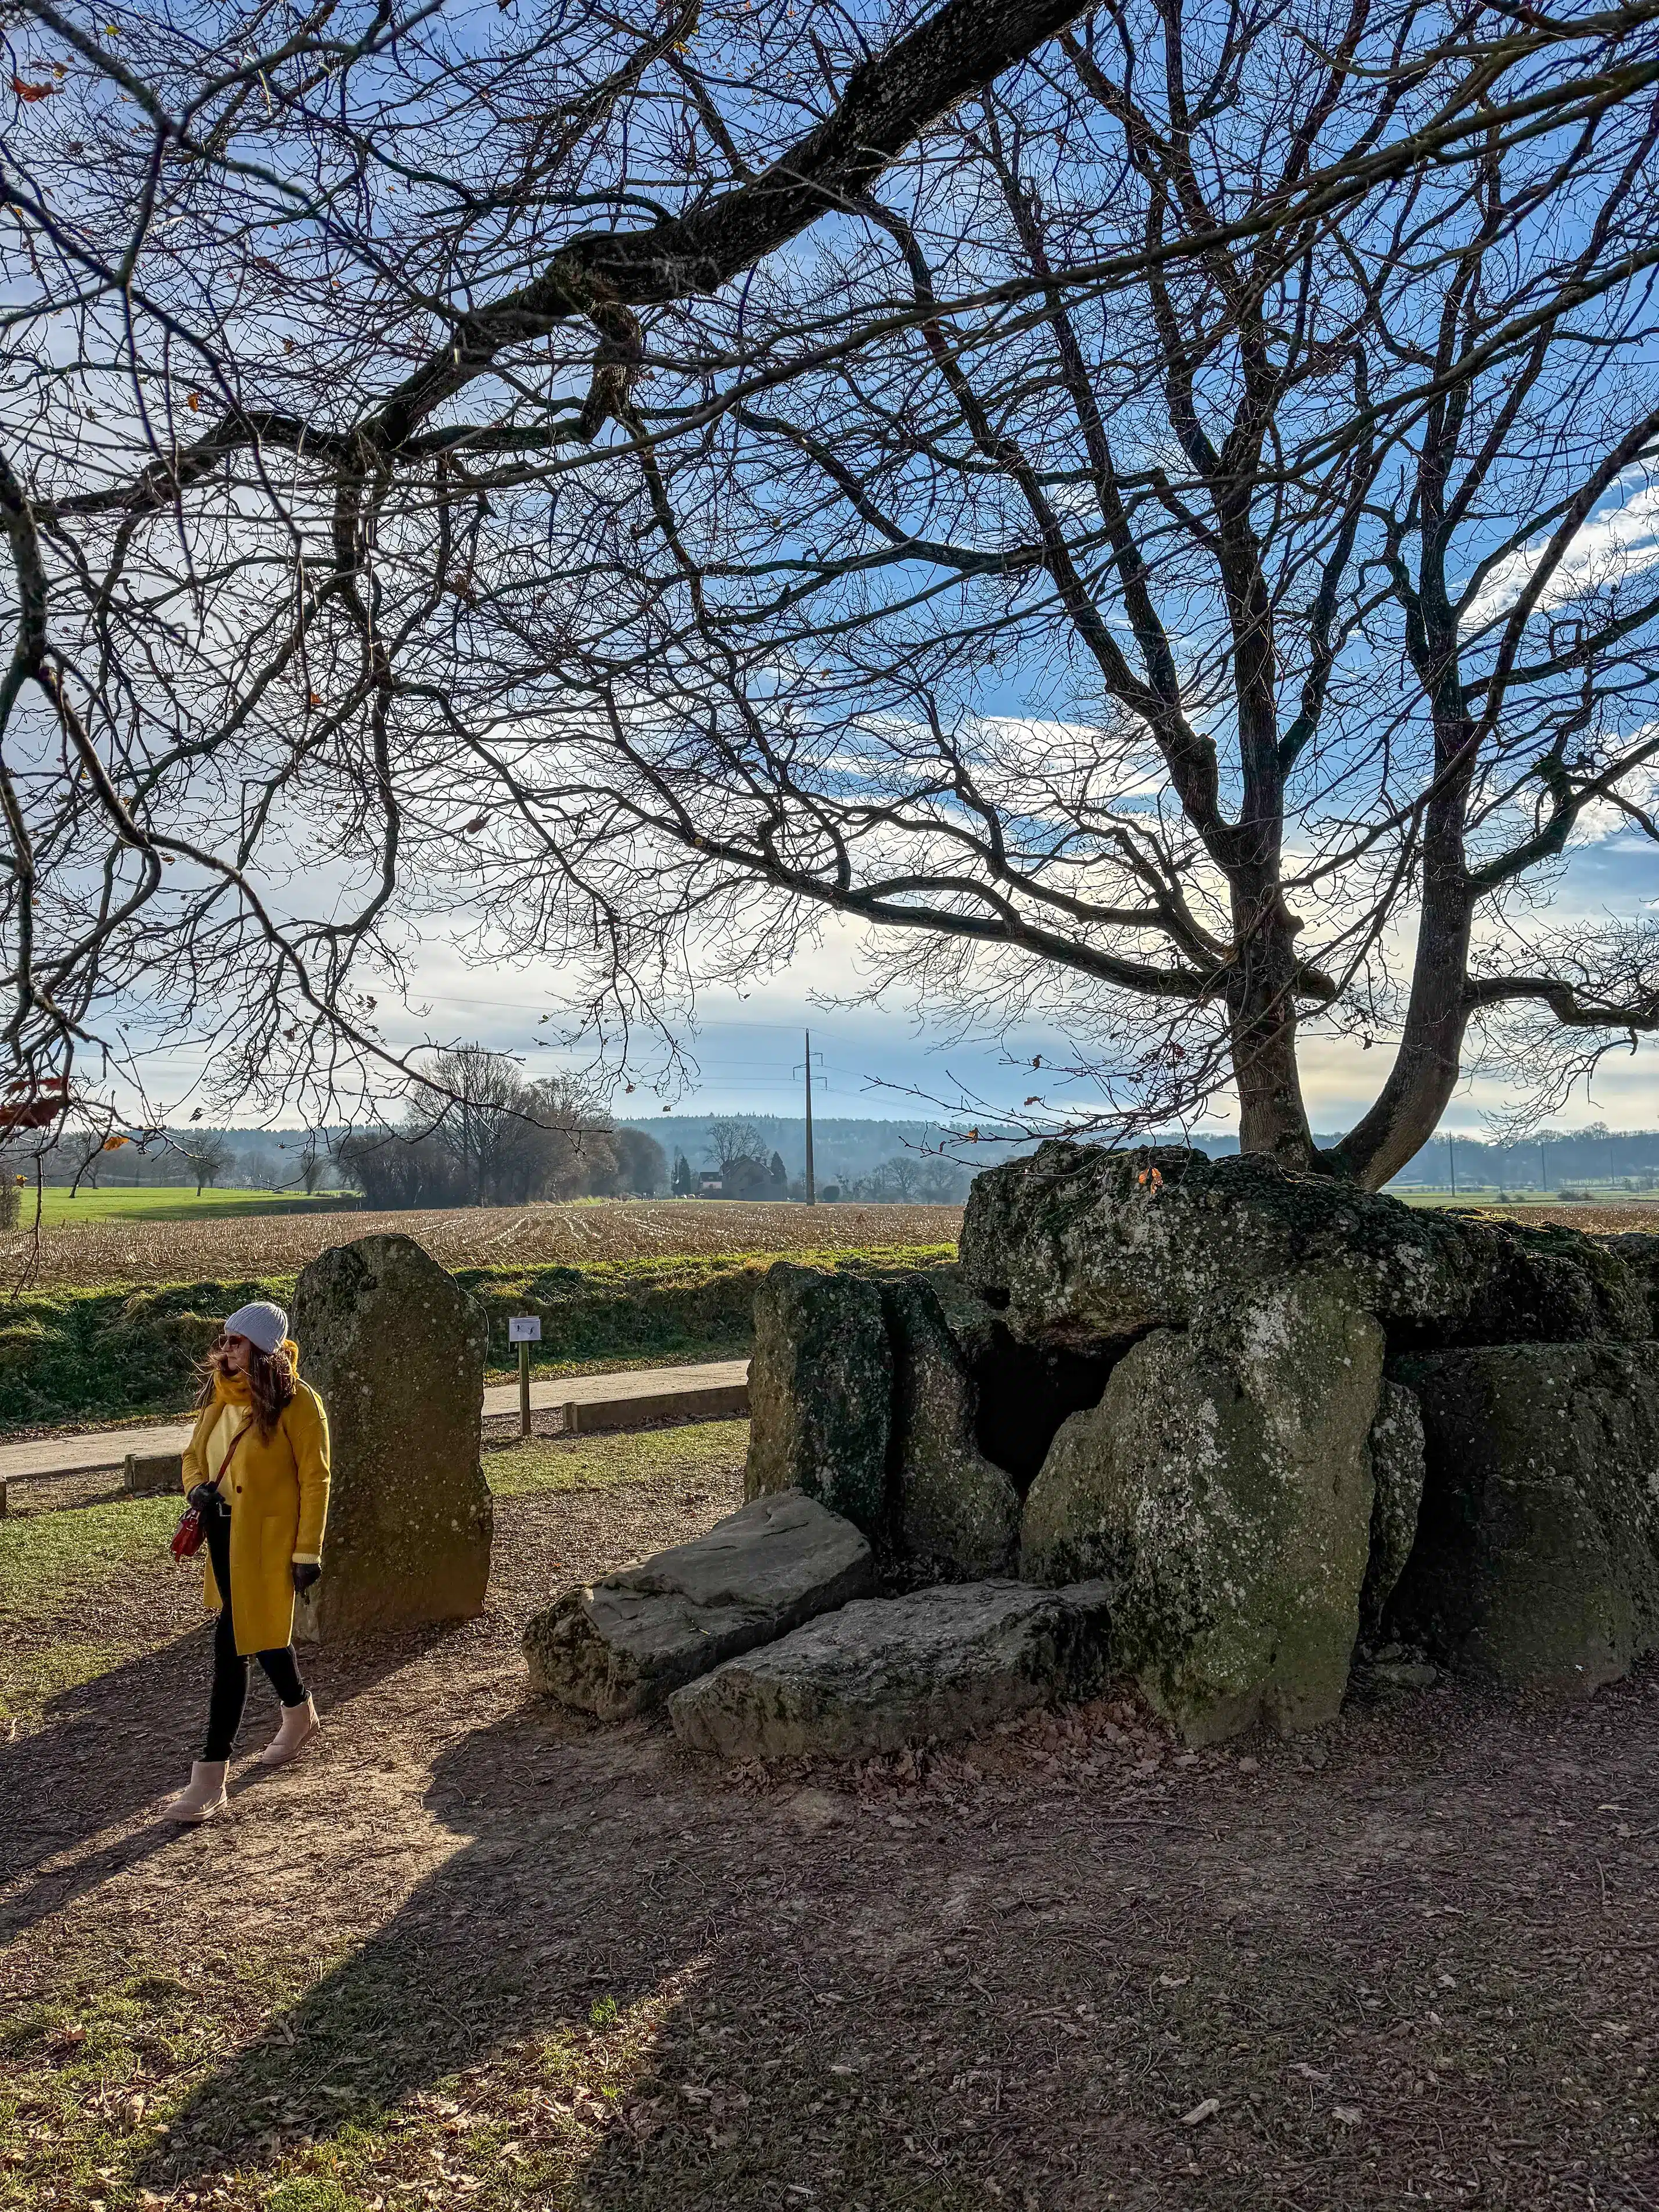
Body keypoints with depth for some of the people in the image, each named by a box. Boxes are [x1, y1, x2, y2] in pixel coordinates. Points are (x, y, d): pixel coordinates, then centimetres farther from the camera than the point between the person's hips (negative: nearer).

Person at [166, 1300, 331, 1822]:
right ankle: (299, 1713, 47)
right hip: (223, 1531, 7)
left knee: (232, 1643, -8)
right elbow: (194, 1453, 16)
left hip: (266, 1538, -7)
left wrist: (308, 1550, -13)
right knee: (259, 1631, 23)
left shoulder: (297, 1402, -16)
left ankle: (211, 1777, 0)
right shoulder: (219, 1393, 4)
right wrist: (198, 1486, -6)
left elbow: (314, 1480, -13)